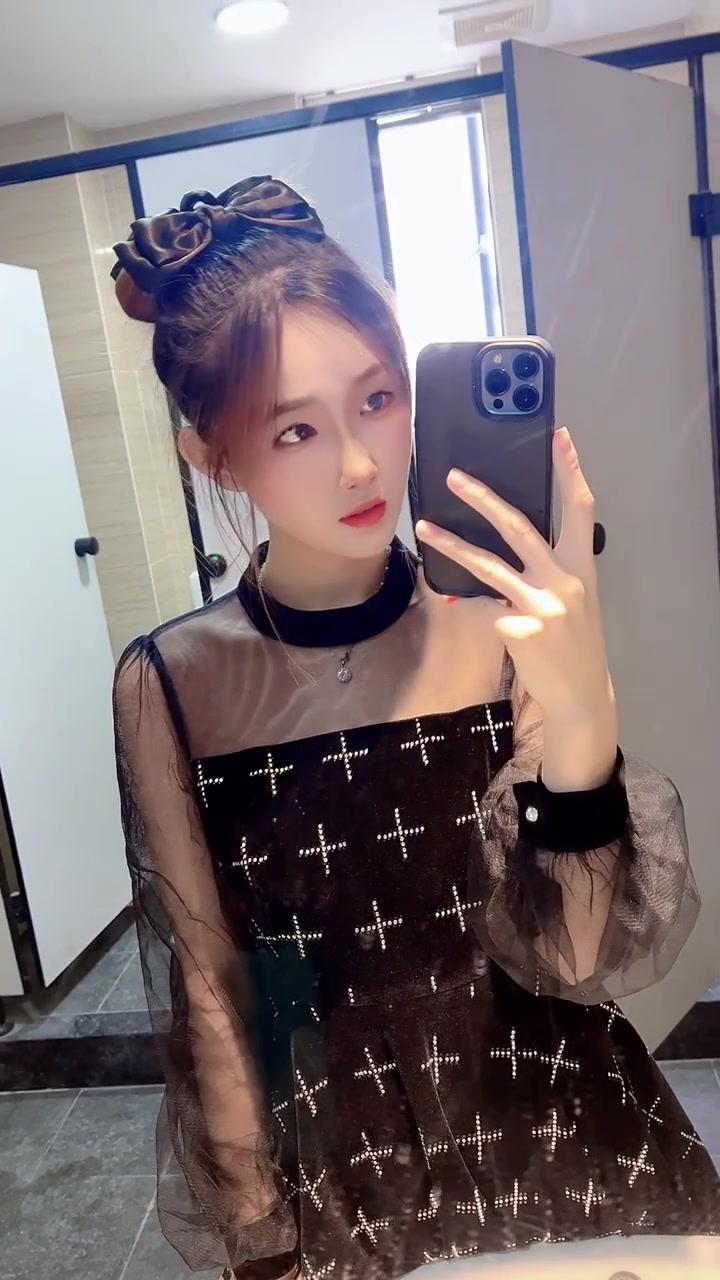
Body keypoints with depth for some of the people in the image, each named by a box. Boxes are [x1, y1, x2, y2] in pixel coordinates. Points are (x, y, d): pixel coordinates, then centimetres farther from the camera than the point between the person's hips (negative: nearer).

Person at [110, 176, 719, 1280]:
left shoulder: (512, 620, -17)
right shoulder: (169, 685, -16)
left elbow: (580, 959, -17)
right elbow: (206, 996, -6)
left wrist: (579, 713, -34)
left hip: (573, 1150, 1)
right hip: (344, 1188, 0)